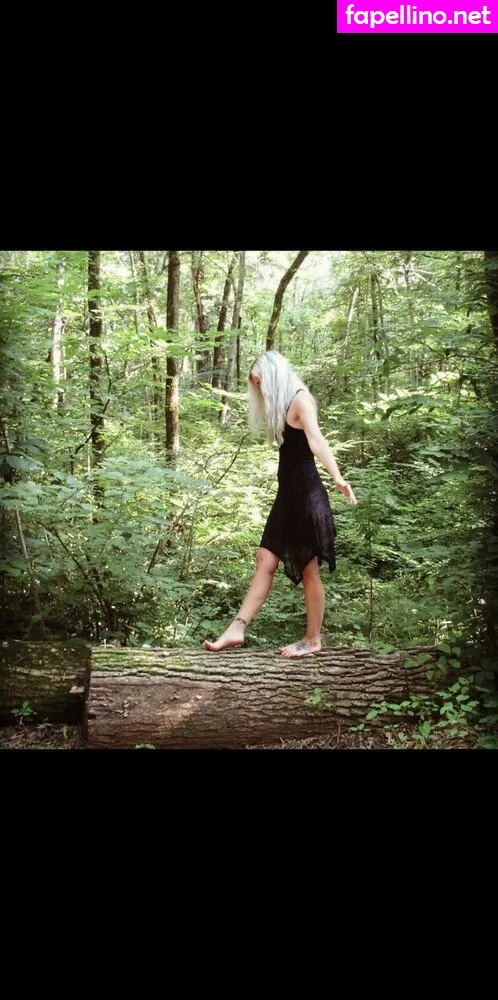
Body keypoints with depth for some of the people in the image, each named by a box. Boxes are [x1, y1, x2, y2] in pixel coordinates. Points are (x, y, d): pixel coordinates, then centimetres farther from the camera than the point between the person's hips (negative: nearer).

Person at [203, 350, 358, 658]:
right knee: (266, 559, 7)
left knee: (308, 569, 0)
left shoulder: (300, 398, -11)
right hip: (288, 493, 9)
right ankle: (237, 630, 10)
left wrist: (337, 477, -42)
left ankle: (313, 640, 12)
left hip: (306, 493, -9)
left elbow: (317, 440, -28)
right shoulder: (283, 404, 16)